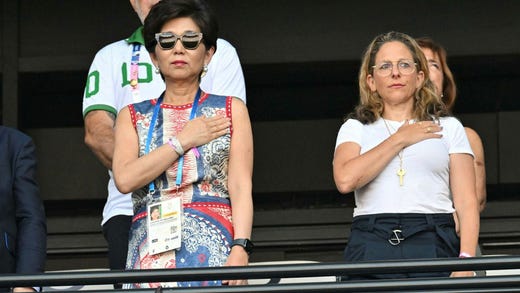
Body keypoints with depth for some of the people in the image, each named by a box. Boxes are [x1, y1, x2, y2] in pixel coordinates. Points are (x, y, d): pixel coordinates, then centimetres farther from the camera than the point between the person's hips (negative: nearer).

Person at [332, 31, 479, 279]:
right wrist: (400, 139, 3)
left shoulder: (449, 128, 18)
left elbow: (466, 203, 8)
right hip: (371, 247, 0)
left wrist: (466, 260, -8)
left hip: (433, 248, 0)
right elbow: (345, 179, -5)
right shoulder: (355, 128, 18)